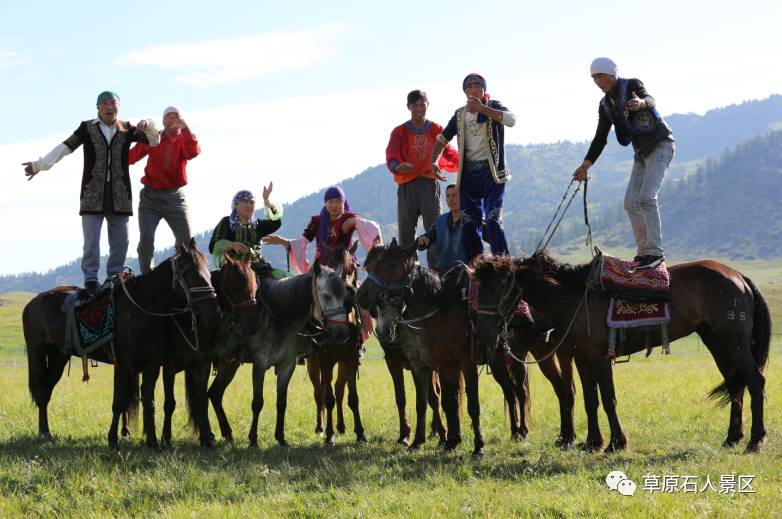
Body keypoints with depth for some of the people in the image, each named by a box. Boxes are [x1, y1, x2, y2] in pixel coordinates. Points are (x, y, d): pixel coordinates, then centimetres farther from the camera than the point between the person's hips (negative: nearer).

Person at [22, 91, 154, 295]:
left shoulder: (127, 130, 10)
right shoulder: (87, 128, 5)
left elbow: (153, 140, 12)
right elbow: (66, 146, -4)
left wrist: (148, 126, -10)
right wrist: (41, 164, -17)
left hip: (120, 195, 2)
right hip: (92, 194, -2)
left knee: (120, 240, 5)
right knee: (91, 239, -5)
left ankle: (114, 277, 17)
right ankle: (90, 279, 0)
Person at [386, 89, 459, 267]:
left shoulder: (436, 130, 12)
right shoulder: (400, 132, 7)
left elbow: (448, 153, 4)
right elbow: (391, 153, -9)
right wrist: (396, 166, -32)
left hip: (430, 184, 0)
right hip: (407, 186, 0)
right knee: (405, 232, 1)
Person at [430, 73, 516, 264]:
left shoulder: (493, 106, 1)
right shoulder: (460, 114, 14)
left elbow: (511, 120, -20)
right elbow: (442, 139, 22)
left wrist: (481, 108, -19)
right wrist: (433, 161, 5)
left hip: (491, 171, -5)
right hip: (468, 173, 5)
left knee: (493, 220, -15)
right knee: (468, 224, 3)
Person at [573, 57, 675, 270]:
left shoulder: (632, 85, -11)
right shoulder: (605, 105, 10)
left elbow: (650, 100, -33)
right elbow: (600, 139, 11)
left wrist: (641, 103, -57)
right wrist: (585, 165, 3)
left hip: (661, 145, -8)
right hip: (642, 153, 8)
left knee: (646, 196, -22)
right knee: (631, 202, 3)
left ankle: (656, 252, -24)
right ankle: (644, 252, 10)